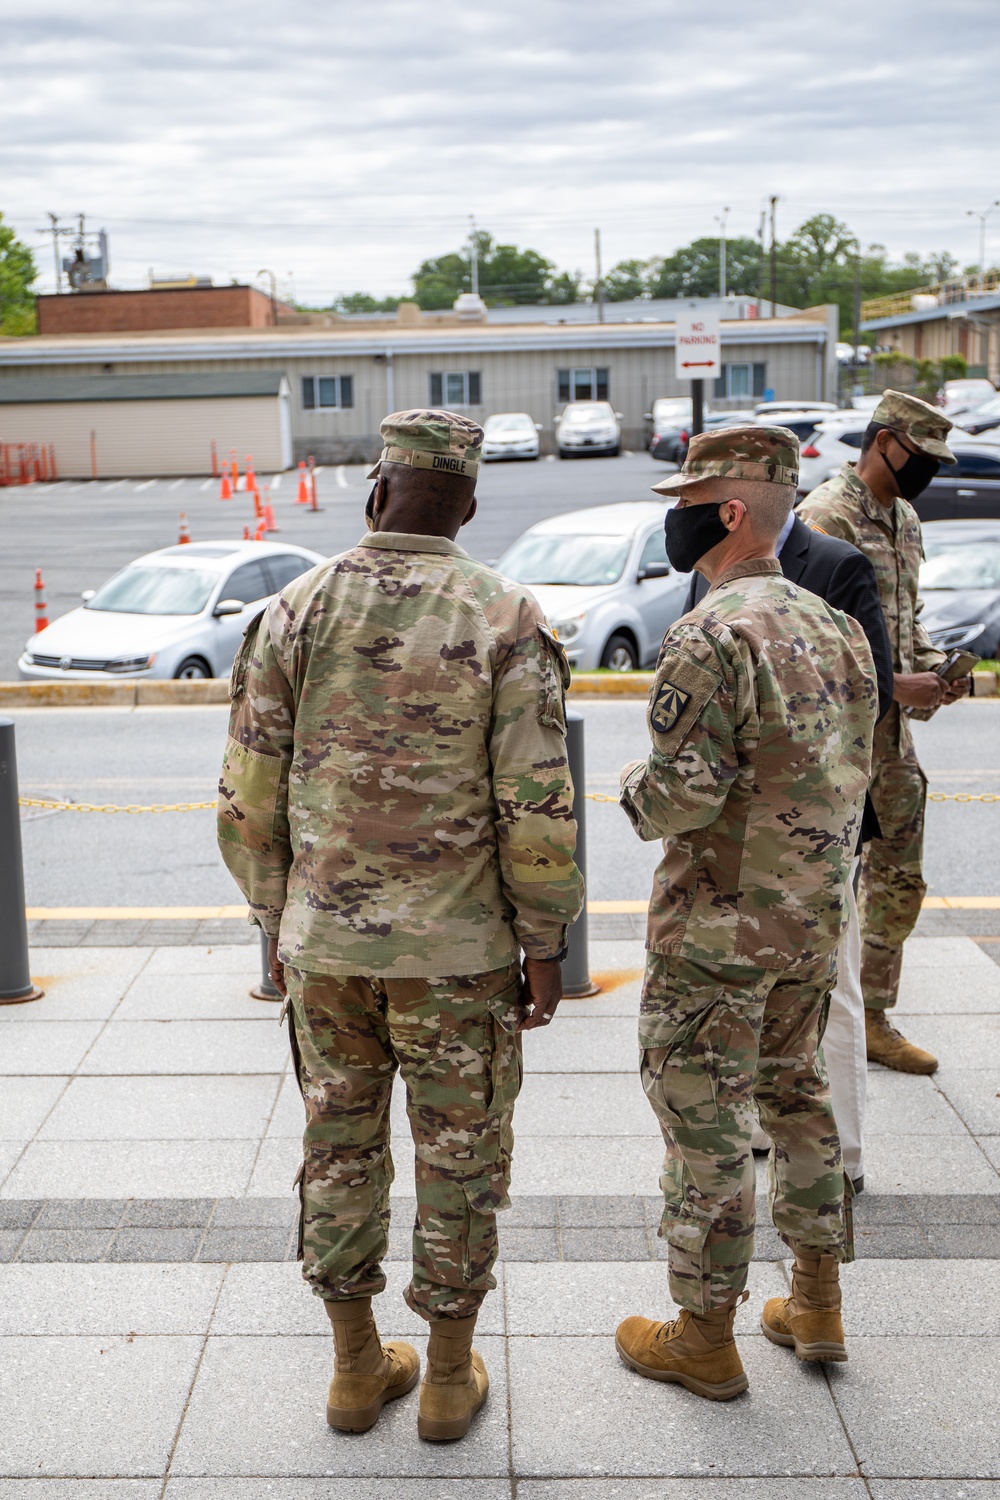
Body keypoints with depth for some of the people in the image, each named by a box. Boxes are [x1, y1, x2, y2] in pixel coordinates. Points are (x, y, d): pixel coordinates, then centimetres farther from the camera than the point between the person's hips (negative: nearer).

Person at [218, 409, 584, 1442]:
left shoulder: (293, 612, -3)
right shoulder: (507, 620, -11)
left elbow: (248, 797, 0)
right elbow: (537, 810, -13)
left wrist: (275, 922, 13)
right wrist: (544, 947, -1)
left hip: (322, 940, 3)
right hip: (459, 949, -2)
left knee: (340, 1146, 17)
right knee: (459, 1160, 13)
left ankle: (357, 1368, 31)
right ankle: (449, 1376, 27)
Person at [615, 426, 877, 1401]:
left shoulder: (710, 636, -20)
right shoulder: (834, 628, 7)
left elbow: (684, 795, -25)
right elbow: (854, 773, 13)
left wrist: (632, 786, -4)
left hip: (718, 927, -8)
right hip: (814, 918, 8)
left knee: (704, 1121, 4)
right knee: (794, 1092, 22)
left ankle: (704, 1337, 18)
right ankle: (816, 1306, 34)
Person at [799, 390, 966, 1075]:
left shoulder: (905, 519, 15)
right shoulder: (829, 515, -14)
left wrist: (936, 665, 5)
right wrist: (898, 685, -21)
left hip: (890, 727, 9)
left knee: (899, 880, 13)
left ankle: (873, 1018, 25)